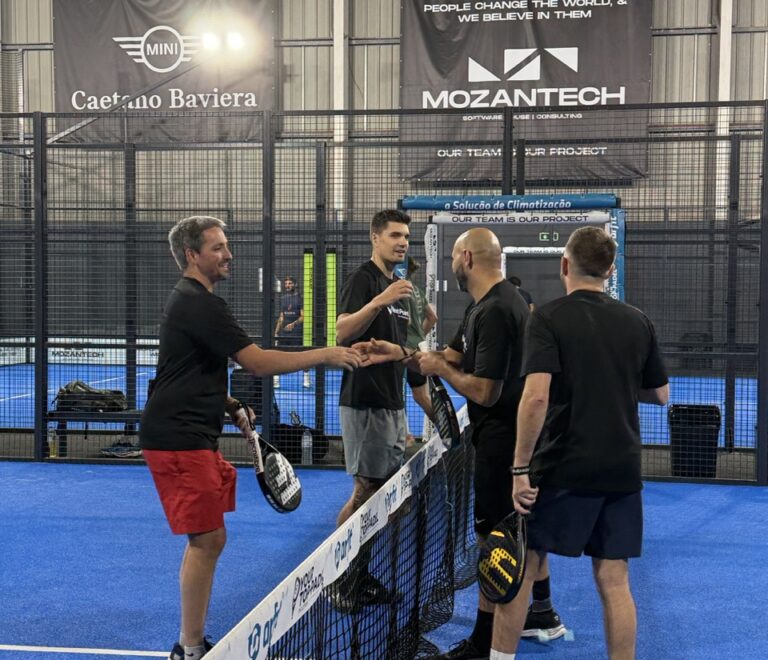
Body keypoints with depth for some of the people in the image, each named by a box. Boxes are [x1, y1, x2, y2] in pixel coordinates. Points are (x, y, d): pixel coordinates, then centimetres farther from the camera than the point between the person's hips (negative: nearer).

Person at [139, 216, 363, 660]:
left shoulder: (191, 300, 17)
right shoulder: (200, 304, -16)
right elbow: (258, 362, -21)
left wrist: (232, 408, 15)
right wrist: (325, 355, -15)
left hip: (193, 436, 11)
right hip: (179, 440, -11)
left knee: (205, 539, 14)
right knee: (207, 539, -7)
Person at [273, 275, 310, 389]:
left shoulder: (300, 298, -2)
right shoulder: (283, 298, 15)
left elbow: (303, 316, -8)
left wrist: (294, 324, -24)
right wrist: (276, 331, 13)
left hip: (297, 332, -5)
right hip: (283, 332, 5)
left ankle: (306, 380, 10)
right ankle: (275, 381, 0)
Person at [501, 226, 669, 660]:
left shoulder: (549, 319, -9)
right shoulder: (638, 322, 5)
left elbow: (536, 397, -20)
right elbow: (661, 395, 14)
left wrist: (520, 469, -15)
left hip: (563, 470, -4)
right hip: (622, 472, 4)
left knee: (523, 567, 11)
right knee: (614, 580, 8)